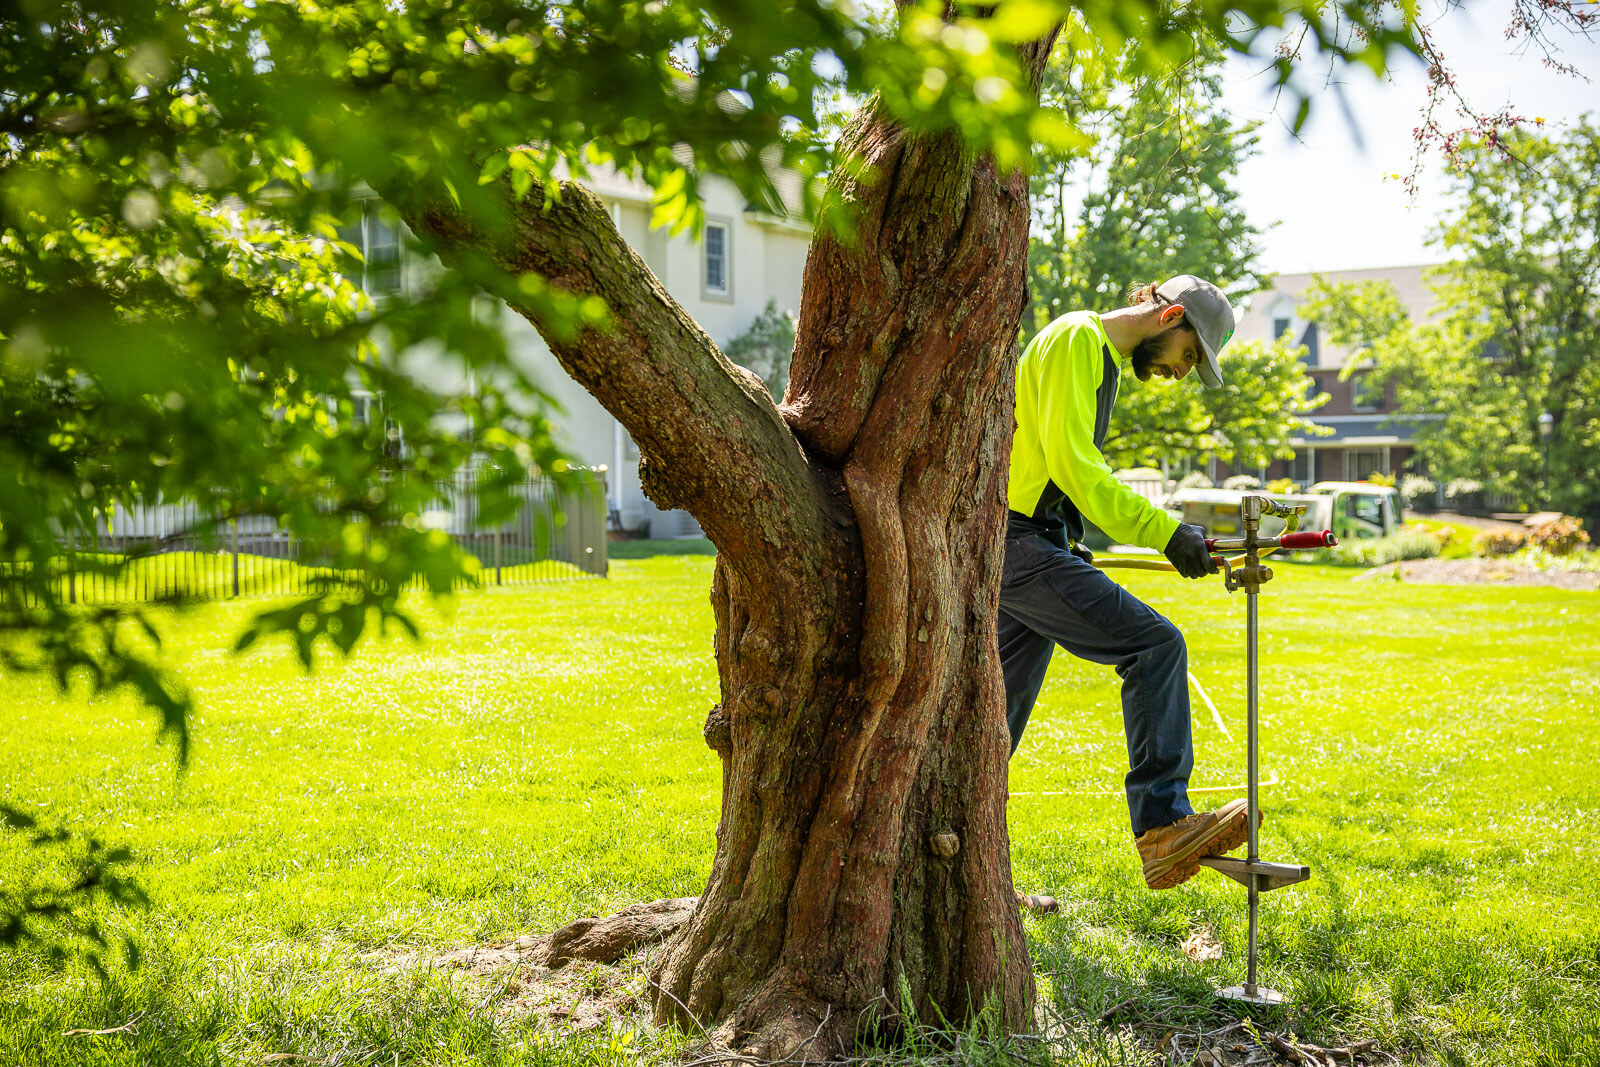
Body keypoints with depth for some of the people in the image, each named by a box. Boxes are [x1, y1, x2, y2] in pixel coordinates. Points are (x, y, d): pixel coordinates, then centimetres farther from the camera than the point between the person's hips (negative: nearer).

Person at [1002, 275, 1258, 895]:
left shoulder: (1101, 358, 24)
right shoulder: (1077, 339, -8)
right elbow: (1070, 463, -17)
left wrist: (1067, 549, 20)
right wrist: (1166, 531, -16)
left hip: (1018, 544, 10)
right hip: (1017, 542, -10)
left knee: (1003, 712, 11)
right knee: (1156, 646, -17)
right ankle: (1163, 828, -18)